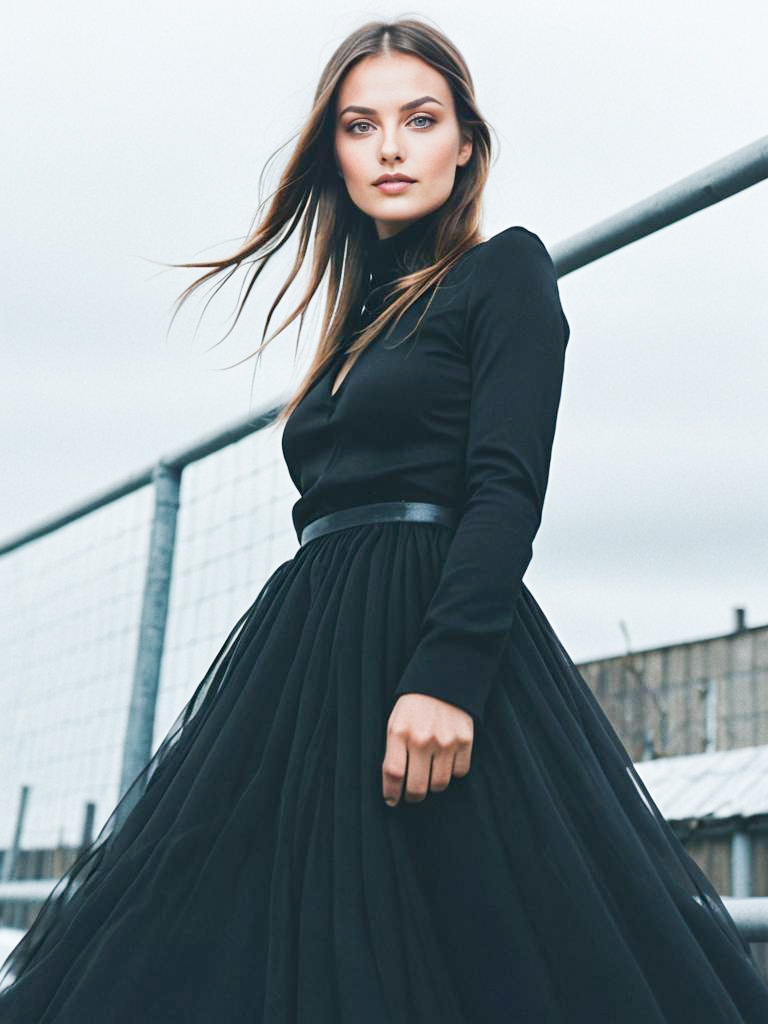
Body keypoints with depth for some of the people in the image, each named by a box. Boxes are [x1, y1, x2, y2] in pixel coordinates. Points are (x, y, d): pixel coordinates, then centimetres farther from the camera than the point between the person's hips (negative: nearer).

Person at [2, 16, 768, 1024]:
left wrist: (447, 673, -24)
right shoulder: (362, 314, 22)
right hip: (314, 655, 7)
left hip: (435, 634, -7)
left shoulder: (504, 269, 2)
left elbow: (509, 487, -12)